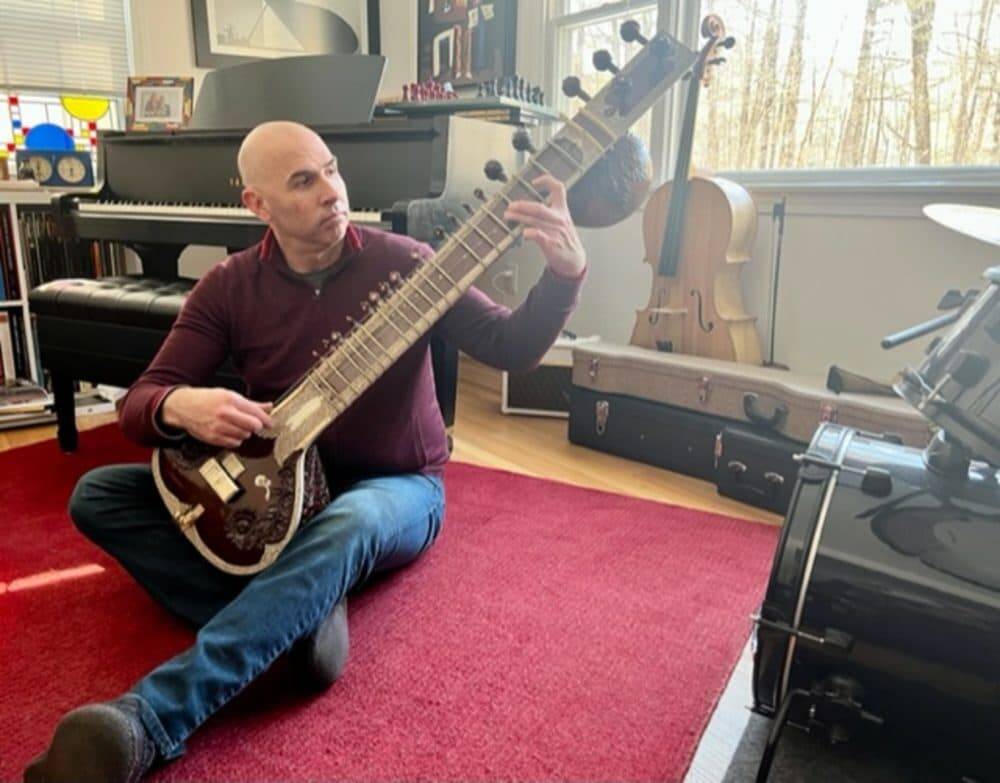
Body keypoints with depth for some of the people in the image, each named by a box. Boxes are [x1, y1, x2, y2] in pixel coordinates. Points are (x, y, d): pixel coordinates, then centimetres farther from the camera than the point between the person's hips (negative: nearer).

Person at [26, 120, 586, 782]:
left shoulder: (401, 262, -10)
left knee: (346, 528, -40)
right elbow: (139, 403, -4)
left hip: (394, 488, -3)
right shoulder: (228, 287, -3)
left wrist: (565, 273, -34)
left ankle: (144, 723, -42)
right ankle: (293, 613, -24)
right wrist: (179, 407, -29)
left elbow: (512, 349, -14)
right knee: (98, 496, -9)